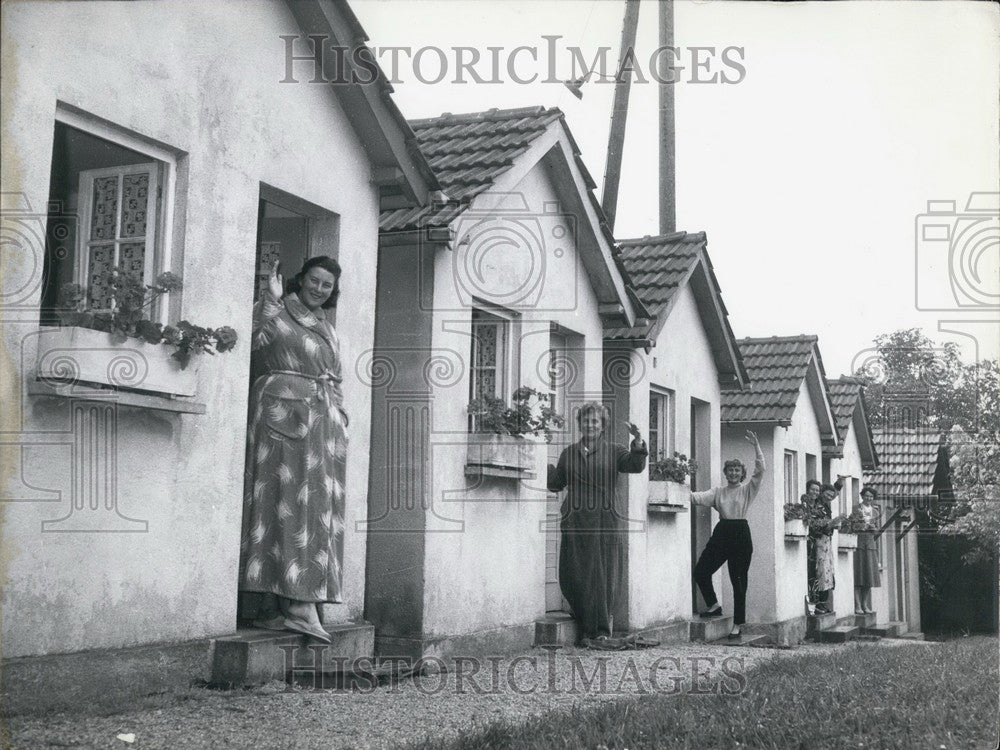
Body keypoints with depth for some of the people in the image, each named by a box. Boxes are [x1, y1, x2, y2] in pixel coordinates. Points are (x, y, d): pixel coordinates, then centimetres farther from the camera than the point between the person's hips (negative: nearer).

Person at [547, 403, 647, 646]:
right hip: (575, 521, 2)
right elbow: (556, 484, 14)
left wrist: (638, 442, -22)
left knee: (604, 574, -2)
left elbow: (635, 465, -8)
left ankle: (603, 628, 6)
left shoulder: (612, 451, 9)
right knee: (574, 576, -2)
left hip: (606, 518, -2)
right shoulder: (569, 453, 15)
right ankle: (585, 628, 9)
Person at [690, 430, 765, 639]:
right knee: (701, 571, -3)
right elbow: (700, 497, -2)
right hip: (721, 533, 3)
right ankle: (714, 605, 20)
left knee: (739, 581, -1)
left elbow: (760, 470, -6)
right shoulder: (718, 492, 14)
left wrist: (756, 446, -14)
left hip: (741, 535, -3)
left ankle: (737, 624, 8)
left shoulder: (748, 490, 6)